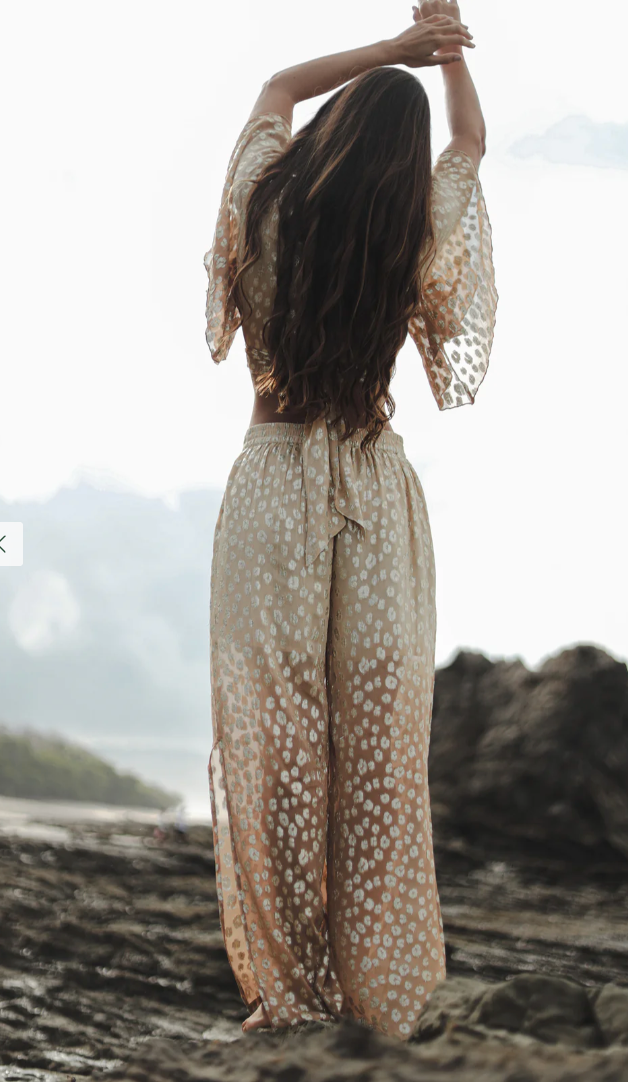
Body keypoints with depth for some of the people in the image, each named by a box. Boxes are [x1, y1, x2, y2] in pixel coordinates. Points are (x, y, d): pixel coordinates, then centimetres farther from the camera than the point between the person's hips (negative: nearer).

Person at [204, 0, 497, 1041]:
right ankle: (382, 989, 14)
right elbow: (472, 140, 16)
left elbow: (278, 88, 16)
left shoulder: (263, 215, -5)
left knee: (275, 735, 5)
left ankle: (289, 983, 12)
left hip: (273, 484, 0)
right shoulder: (417, 242, -5)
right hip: (377, 495, 0)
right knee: (377, 742, 6)